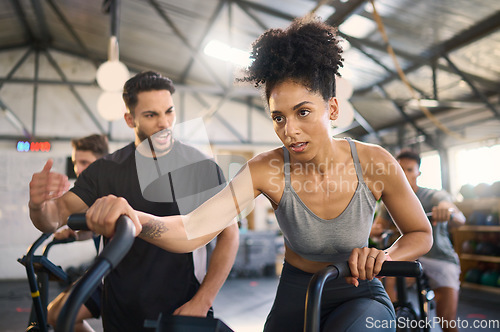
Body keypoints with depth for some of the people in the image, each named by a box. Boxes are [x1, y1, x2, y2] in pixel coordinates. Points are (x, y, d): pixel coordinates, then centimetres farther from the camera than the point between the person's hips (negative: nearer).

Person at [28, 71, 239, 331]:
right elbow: (53, 219, -8)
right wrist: (38, 203, -32)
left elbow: (228, 234, -6)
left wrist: (202, 301, -13)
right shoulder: (105, 170, -3)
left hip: (184, 308, -1)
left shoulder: (201, 166, -6)